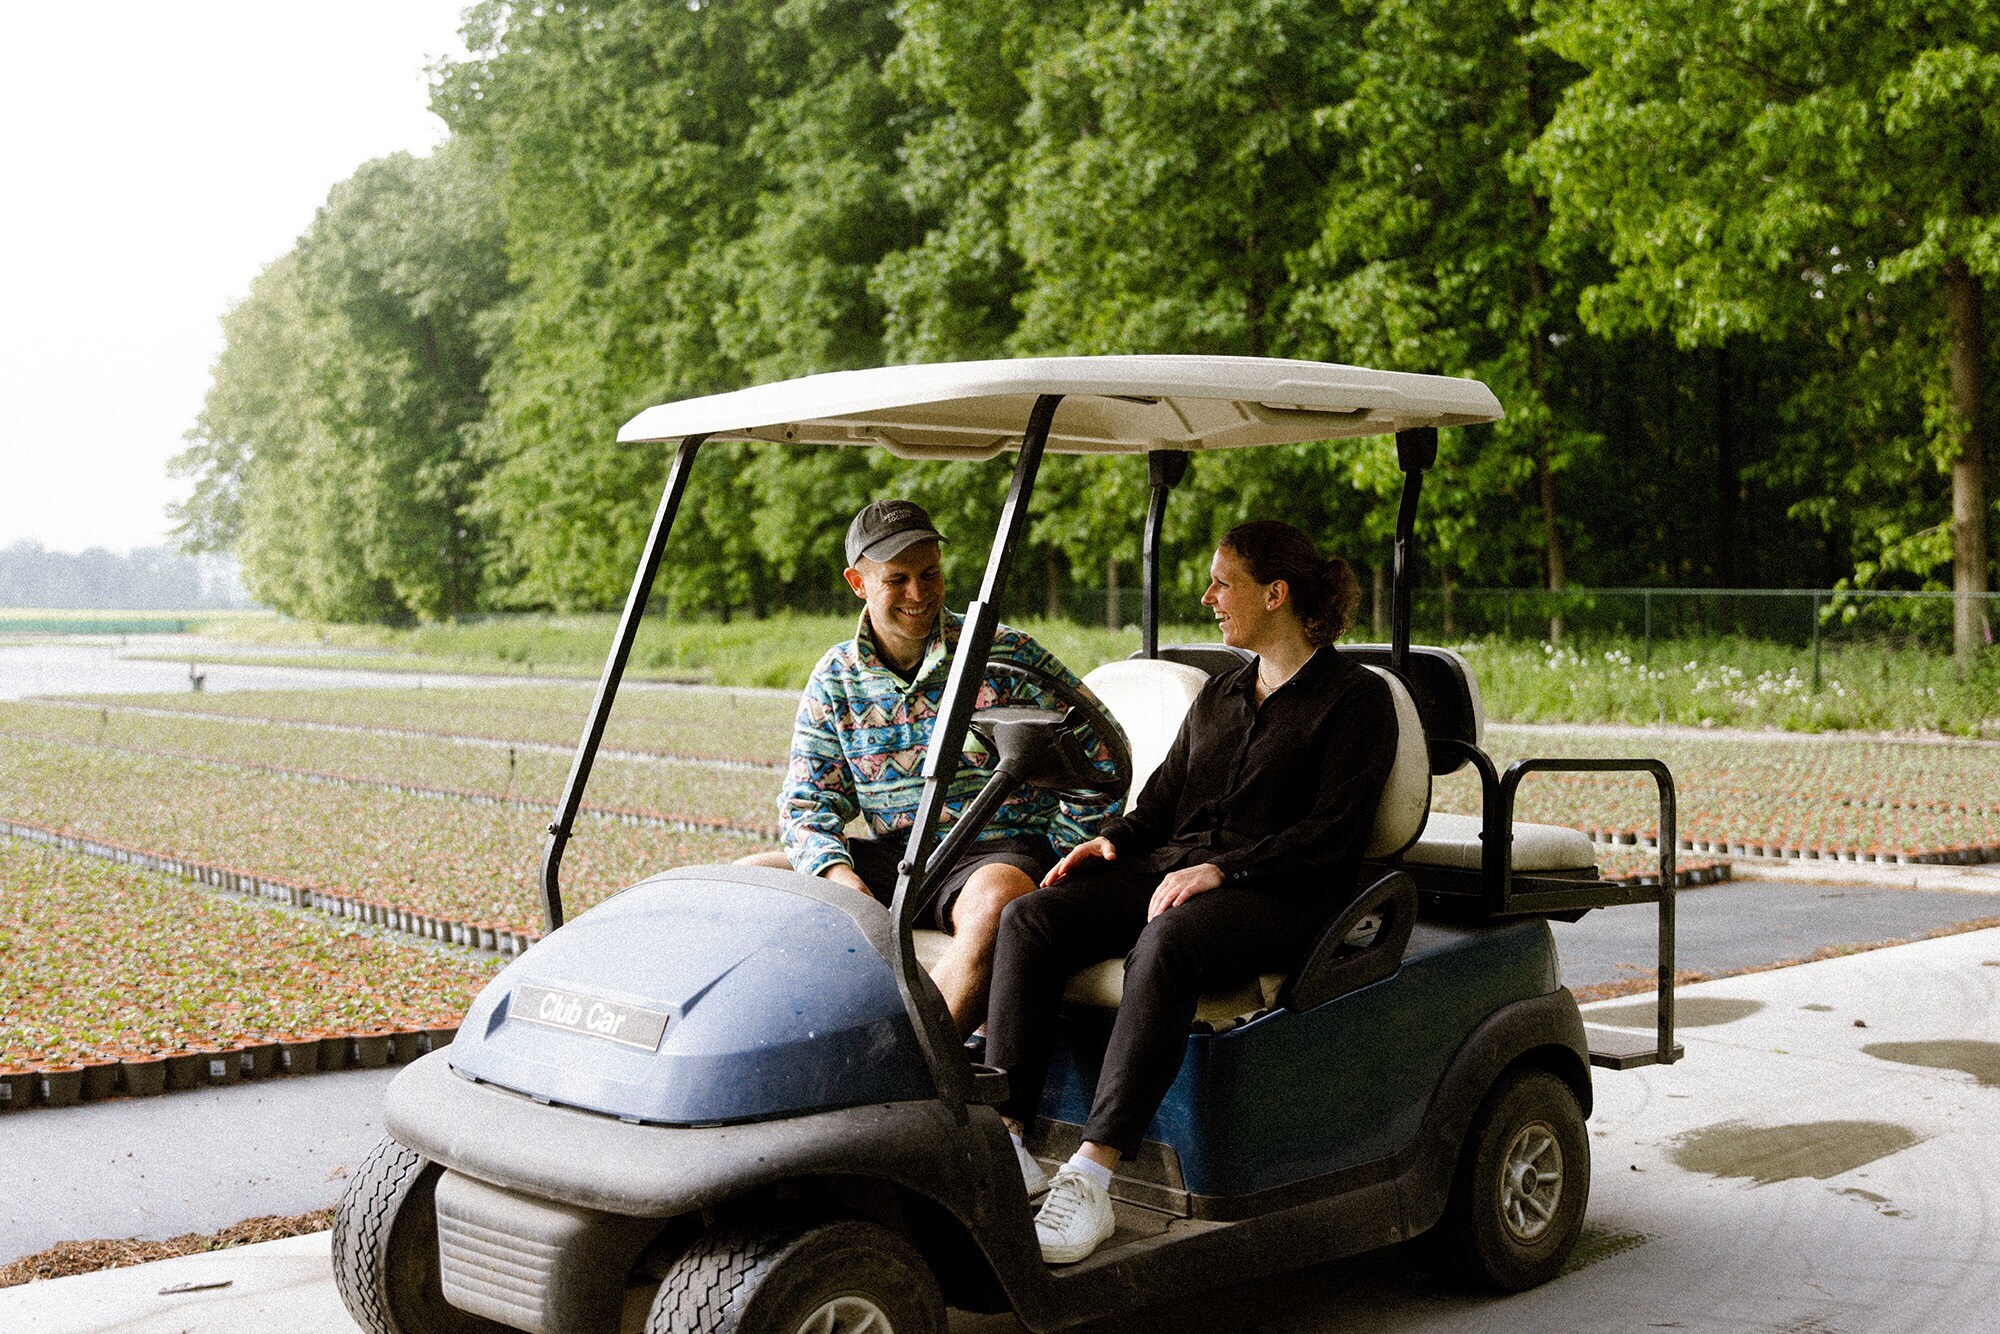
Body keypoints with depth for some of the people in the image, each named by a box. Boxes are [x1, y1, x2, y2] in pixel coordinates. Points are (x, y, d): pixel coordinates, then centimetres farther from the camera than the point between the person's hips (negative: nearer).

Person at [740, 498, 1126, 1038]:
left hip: (996, 851, -4)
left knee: (996, 902, -40)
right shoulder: (835, 679, 5)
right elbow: (806, 802, 3)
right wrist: (837, 873, -18)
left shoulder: (1005, 655, -5)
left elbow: (1101, 750, -1)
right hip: (891, 855, 4)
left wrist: (1062, 865, -5)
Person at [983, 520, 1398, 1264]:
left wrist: (1223, 867, -20)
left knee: (1165, 945, -39)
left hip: (1283, 896, -7)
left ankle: (1091, 1176, -39)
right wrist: (1114, 838, 1)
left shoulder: (1355, 698, 1)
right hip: (1169, 869, 7)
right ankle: (1005, 1136, -24)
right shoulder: (1219, 694, 24)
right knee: (1029, 919, -19)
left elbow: (1334, 834, -10)